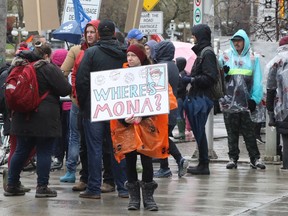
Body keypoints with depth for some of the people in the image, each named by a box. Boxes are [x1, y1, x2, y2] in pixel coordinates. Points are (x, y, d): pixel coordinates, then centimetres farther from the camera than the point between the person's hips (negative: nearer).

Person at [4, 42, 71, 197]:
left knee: (21, 151, 12)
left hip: (24, 118, 6)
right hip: (45, 118, -6)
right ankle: (42, 187, 1)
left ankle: (11, 185, 14)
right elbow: (65, 89, -12)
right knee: (44, 152, 0)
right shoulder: (49, 69, -10)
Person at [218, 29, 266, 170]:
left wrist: (255, 99, -4)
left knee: (249, 132, -1)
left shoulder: (253, 58, 6)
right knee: (232, 133, 5)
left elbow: (257, 81, 5)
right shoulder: (225, 56, 8)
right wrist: (223, 72, -11)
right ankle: (233, 158, 12)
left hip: (246, 103, -1)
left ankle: (255, 158, 3)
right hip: (229, 102, 1)